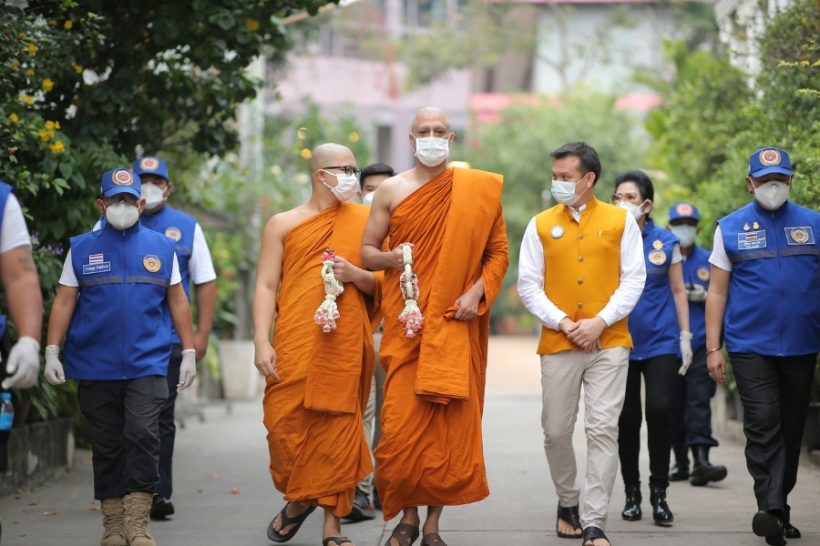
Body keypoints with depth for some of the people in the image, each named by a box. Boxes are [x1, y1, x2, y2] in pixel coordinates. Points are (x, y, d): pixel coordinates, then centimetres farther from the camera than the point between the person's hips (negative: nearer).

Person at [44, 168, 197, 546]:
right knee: (107, 446, 6)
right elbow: (64, 303, 5)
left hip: (147, 364, -1)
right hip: (95, 368, 1)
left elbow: (177, 302, 11)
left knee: (143, 437, -13)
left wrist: (189, 352, 7)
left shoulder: (161, 248, 8)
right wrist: (52, 352, -2)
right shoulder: (82, 249, 6)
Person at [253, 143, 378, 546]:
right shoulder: (283, 224, 9)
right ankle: (297, 500, 21)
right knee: (285, 423, -5)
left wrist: (356, 275, -6)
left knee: (339, 428, -3)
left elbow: (383, 284, 16)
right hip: (294, 345, -1)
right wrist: (262, 342, -8)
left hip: (345, 346, 1)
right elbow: (266, 286, 3)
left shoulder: (362, 222, 13)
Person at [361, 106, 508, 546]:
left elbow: (498, 251, 8)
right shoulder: (391, 190, 7)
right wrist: (390, 258, -11)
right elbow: (367, 251, 11)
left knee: (451, 426, -2)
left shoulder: (478, 189, 5)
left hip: (457, 325, 0)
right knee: (401, 424, -7)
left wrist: (478, 292, -8)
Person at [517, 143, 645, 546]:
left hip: (609, 343, -2)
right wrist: (561, 322, -9)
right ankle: (567, 503, 28)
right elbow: (528, 285, 5)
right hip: (557, 345, 2)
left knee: (603, 430, -8)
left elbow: (633, 279, 2)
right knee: (556, 432, 4)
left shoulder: (621, 222, 4)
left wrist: (600, 321, -10)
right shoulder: (541, 225, 7)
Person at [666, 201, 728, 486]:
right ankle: (680, 461, 14)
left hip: (701, 342, 0)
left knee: (699, 400, -11)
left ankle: (701, 460, -18)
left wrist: (704, 296, -7)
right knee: (674, 404, 4)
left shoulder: (708, 261, 10)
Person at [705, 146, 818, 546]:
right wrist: (712, 348, -1)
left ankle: (779, 506, 20)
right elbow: (717, 292, 5)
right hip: (751, 347, -2)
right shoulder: (731, 228, 5)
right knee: (763, 425, -14)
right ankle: (771, 509, -19)